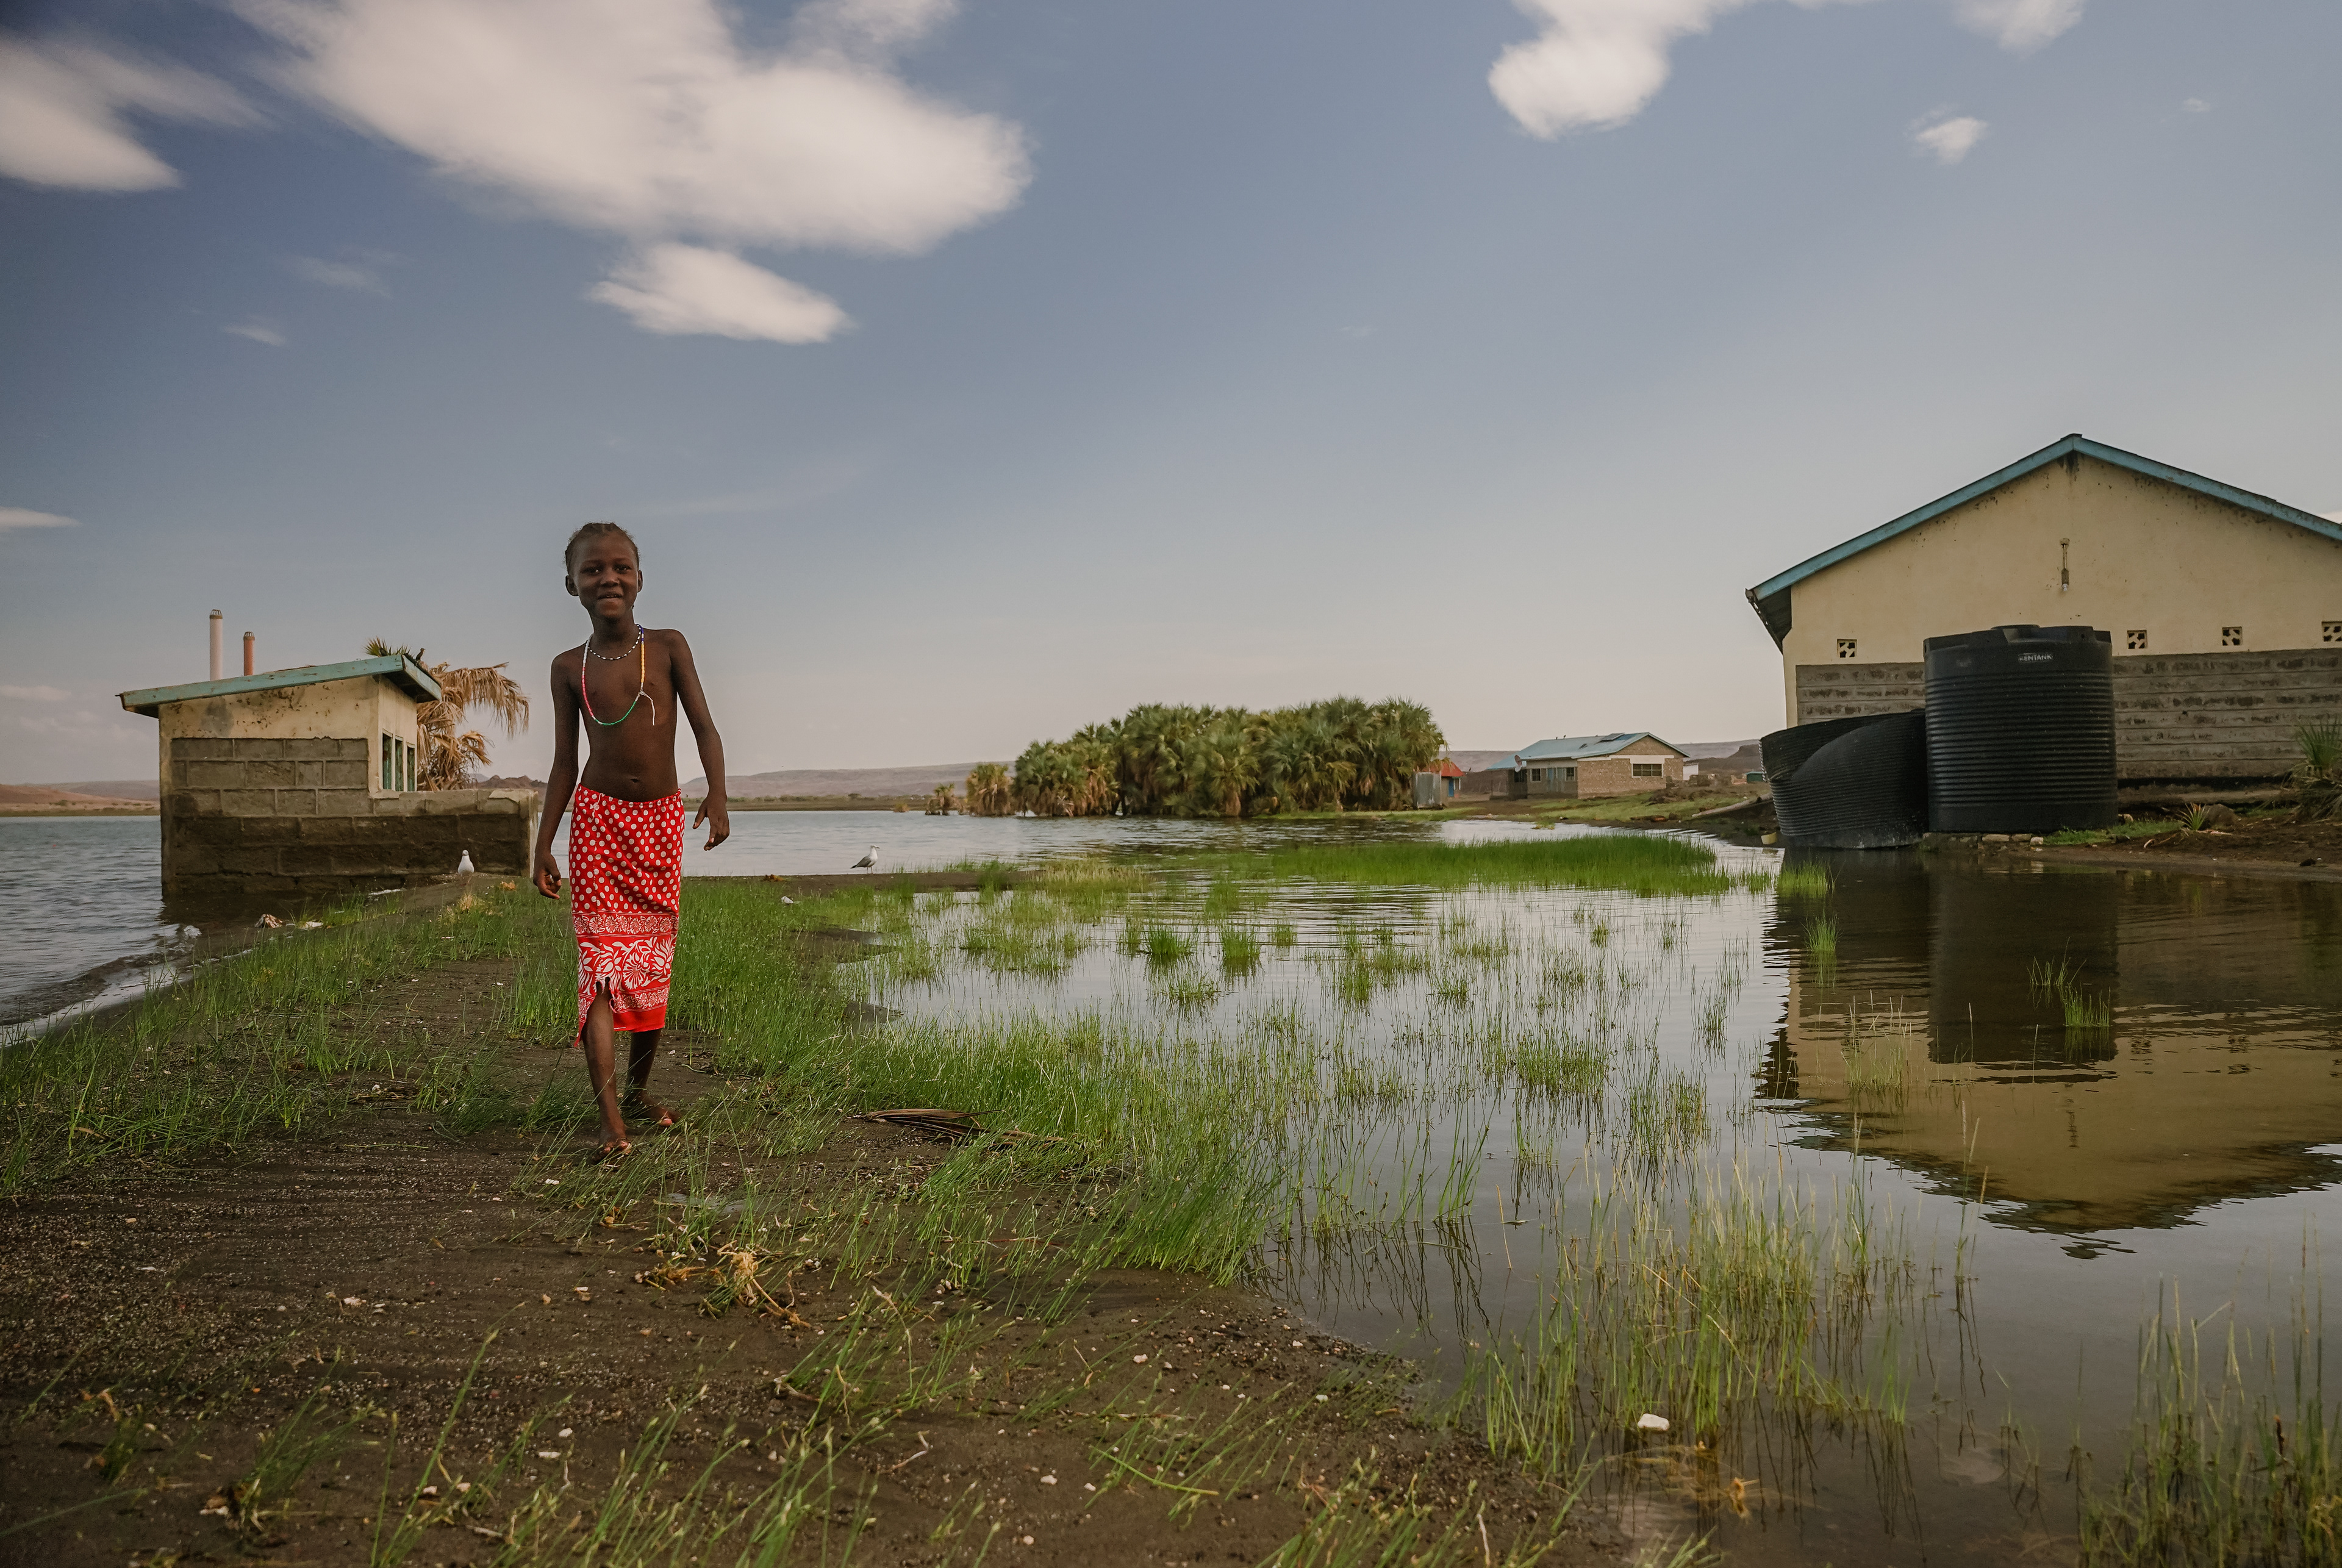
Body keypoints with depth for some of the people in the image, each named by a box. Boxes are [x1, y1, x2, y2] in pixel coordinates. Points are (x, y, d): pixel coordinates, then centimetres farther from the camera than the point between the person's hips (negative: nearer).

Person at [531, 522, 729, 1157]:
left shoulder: (668, 647, -1)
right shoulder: (569, 668, 2)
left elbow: (704, 727, -6)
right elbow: (564, 762, 7)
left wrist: (717, 794, -24)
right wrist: (543, 846, 5)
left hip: (661, 818, 1)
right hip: (598, 818, -1)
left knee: (655, 962, 9)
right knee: (602, 961, -11)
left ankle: (641, 1088, 27)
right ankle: (611, 1120, -16)